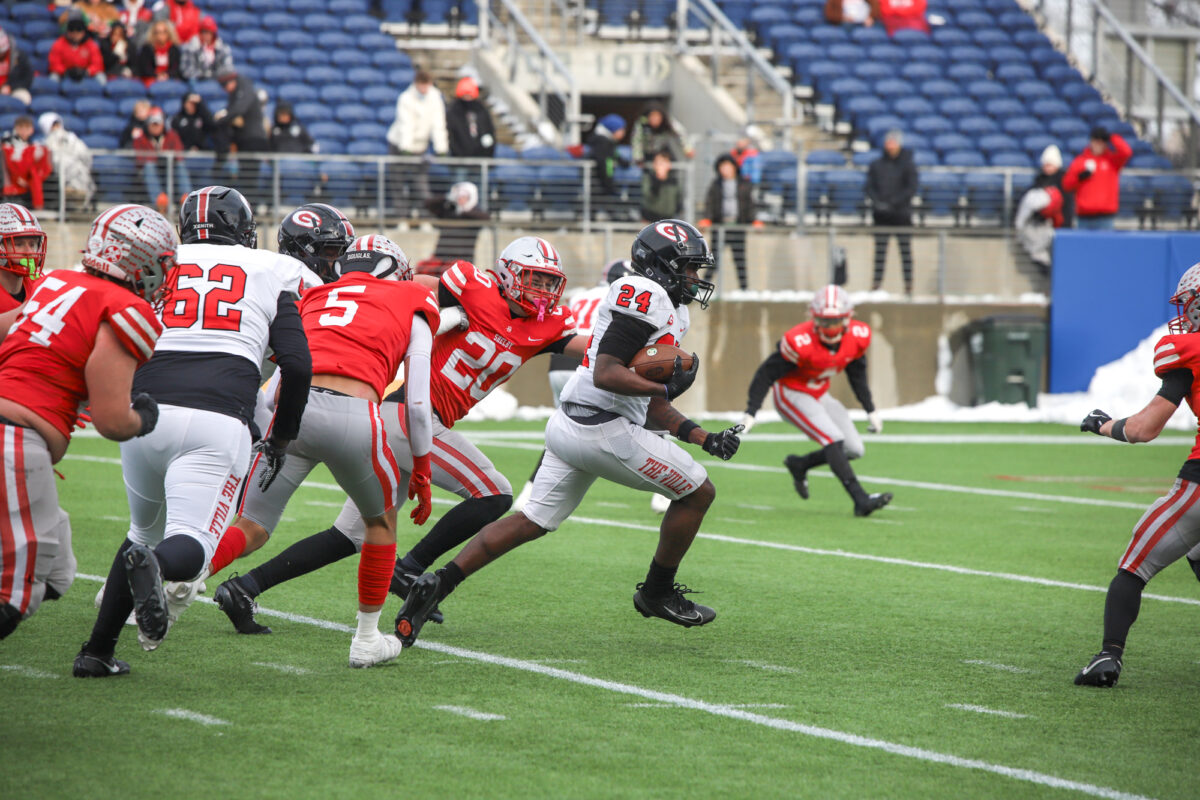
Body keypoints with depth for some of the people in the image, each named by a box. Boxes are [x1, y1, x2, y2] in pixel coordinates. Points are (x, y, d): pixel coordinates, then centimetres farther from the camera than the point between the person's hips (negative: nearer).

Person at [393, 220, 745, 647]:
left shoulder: (666, 311, 21)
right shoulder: (644, 296, -11)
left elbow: (651, 409, 23)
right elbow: (607, 374, -20)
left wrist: (705, 438, 15)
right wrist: (666, 387, -18)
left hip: (569, 426, 10)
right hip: (603, 431, -10)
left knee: (531, 521, 11)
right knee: (697, 492, 4)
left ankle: (439, 583, 1)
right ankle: (657, 593, 17)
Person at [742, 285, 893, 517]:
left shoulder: (858, 337, -13)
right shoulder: (800, 342, -30)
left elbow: (857, 374, 8)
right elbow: (766, 373, -19)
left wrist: (871, 410, 11)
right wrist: (750, 413, -20)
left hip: (819, 395, 7)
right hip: (792, 394, -7)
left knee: (853, 450, 1)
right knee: (834, 440, -24)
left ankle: (799, 465, 23)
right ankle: (861, 500, -26)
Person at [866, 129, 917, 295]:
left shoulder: (908, 166, 0)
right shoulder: (876, 165, 9)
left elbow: (911, 188, -6)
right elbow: (870, 187, 8)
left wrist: (893, 203, -15)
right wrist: (877, 202, -11)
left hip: (901, 213, -2)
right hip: (881, 215, 2)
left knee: (905, 249, -2)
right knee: (880, 249, 1)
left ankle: (908, 284, -2)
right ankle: (876, 283, 1)